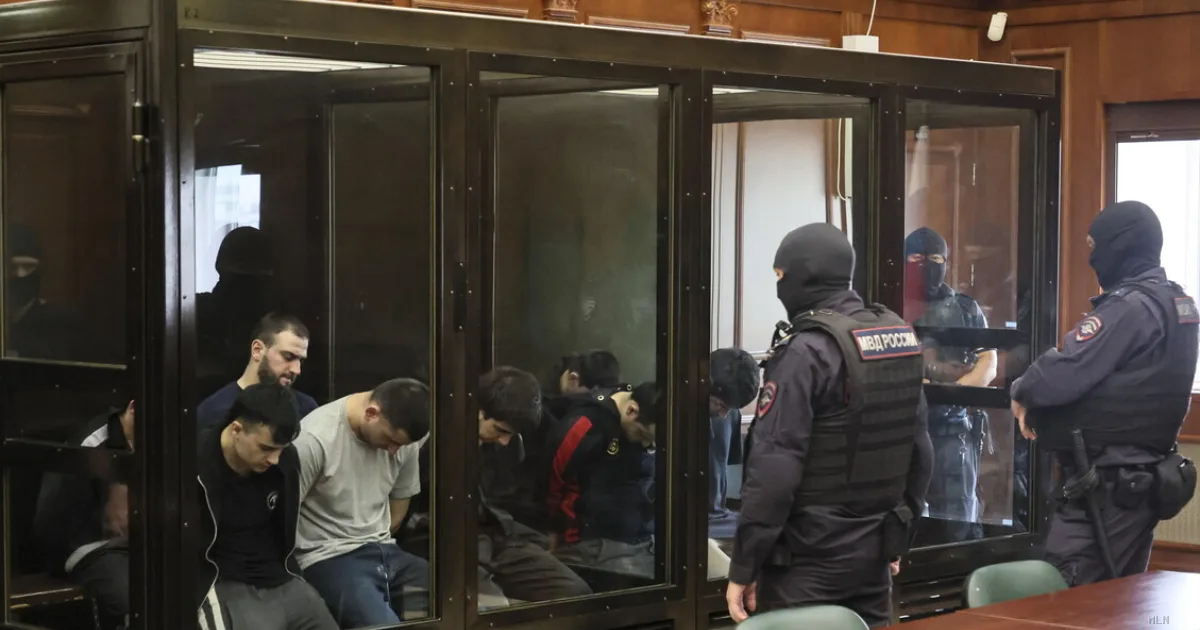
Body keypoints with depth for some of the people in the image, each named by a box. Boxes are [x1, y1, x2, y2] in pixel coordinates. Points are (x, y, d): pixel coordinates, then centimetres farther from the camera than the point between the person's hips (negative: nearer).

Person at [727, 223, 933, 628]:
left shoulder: (807, 352, -16)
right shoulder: (901, 339, 6)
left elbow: (773, 470, -19)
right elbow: (920, 451, 11)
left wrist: (743, 568, -14)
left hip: (808, 560, -7)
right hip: (874, 554, 7)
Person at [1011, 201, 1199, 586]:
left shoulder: (1128, 307, -17)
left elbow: (1062, 375, -24)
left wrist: (1022, 393, -3)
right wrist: (1039, 400, 8)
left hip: (1107, 482, -10)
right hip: (1139, 476, 10)